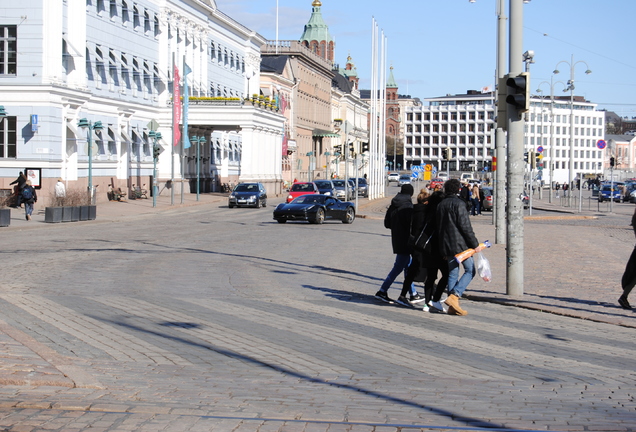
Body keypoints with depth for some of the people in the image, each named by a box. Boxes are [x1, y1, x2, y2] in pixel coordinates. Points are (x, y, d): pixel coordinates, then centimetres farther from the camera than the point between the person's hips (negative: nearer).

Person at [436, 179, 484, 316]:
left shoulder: (441, 205, 14)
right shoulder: (458, 204, -10)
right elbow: (466, 227, -15)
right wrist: (475, 244, -10)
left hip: (446, 246, 7)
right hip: (460, 244, -7)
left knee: (452, 273, 10)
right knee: (470, 271, 1)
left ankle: (453, 306, 7)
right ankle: (453, 296, -13)